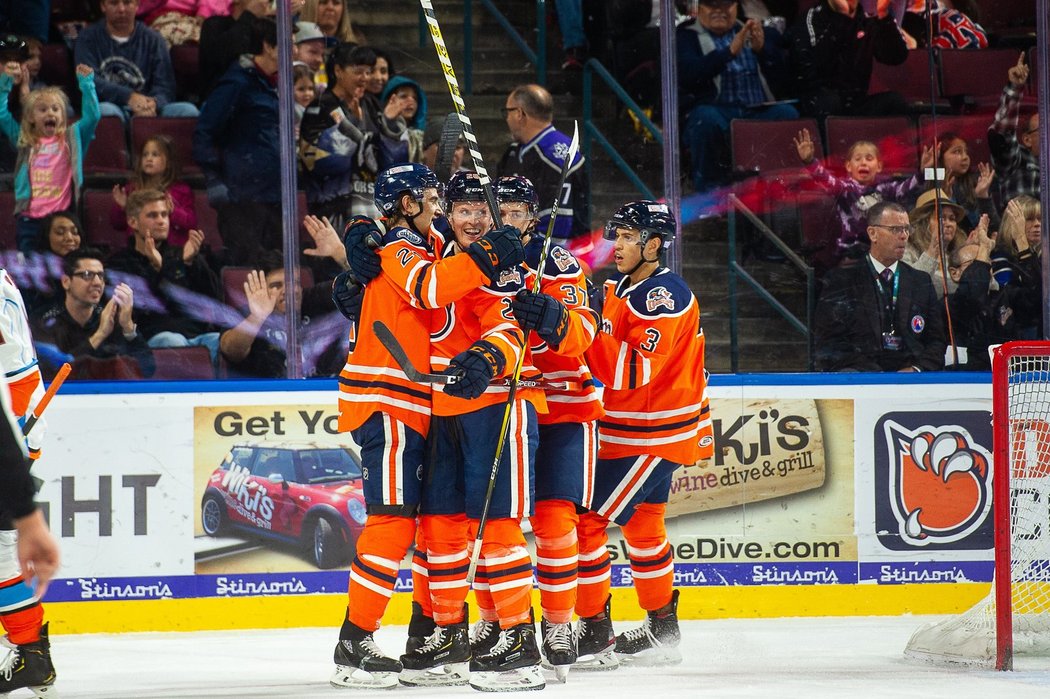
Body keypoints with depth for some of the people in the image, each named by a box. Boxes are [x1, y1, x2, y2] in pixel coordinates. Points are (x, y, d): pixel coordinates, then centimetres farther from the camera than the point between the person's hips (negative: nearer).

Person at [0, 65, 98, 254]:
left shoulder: (72, 138, 9)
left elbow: (92, 116, 1)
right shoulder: (24, 140, 11)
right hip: (29, 216, 1)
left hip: (61, 216, -1)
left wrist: (86, 83, -4)